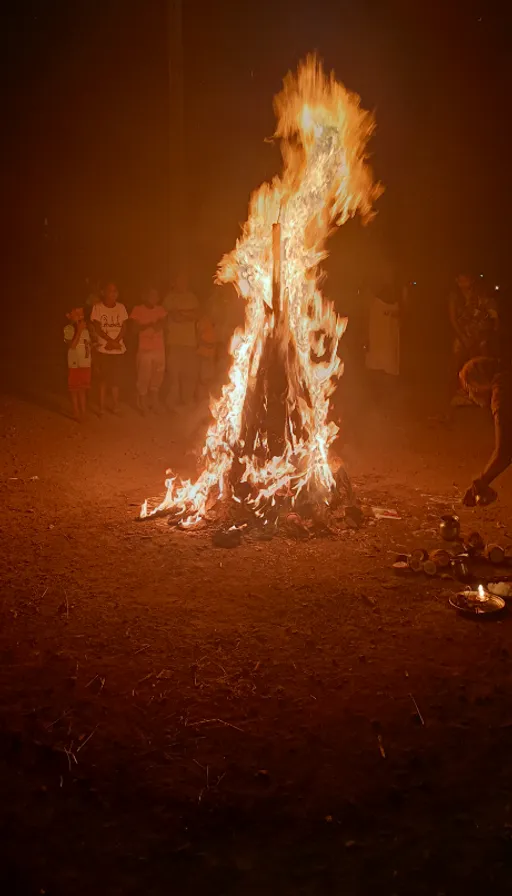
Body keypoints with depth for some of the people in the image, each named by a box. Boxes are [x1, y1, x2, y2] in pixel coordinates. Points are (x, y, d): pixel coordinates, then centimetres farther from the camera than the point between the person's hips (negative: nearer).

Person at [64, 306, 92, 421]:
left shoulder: (86, 328, 5)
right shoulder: (68, 328, -10)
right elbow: (72, 345, -22)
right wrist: (79, 331, -23)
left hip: (86, 363, 4)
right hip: (74, 364, -4)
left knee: (84, 389, 13)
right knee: (74, 389, 5)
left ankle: (83, 412, 23)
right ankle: (76, 413, 14)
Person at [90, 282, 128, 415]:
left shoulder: (121, 307, 4)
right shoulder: (97, 307, -5)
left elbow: (124, 327, 2)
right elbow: (97, 328, -8)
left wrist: (115, 341, -12)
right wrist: (111, 341, -14)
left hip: (119, 349, 3)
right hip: (103, 349, -3)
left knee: (116, 379, 7)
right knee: (104, 379, 0)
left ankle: (115, 407, 17)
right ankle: (101, 409, 7)